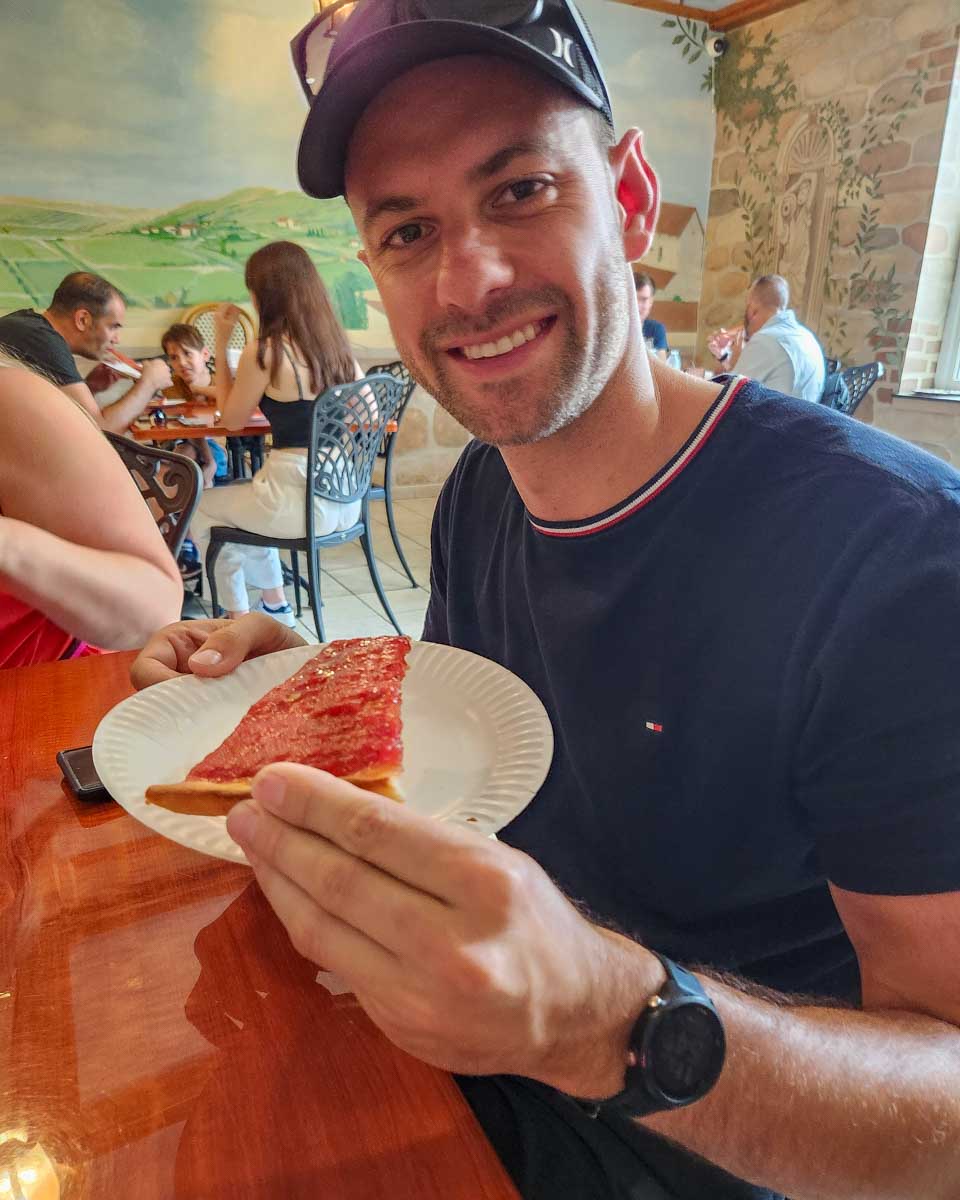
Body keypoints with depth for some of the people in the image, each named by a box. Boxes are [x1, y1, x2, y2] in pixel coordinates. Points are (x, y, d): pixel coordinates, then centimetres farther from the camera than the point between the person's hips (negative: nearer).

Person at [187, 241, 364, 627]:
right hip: (345, 501, 7)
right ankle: (275, 606, 40)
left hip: (301, 502, -7)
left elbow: (232, 419, 2)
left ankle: (238, 617, 28)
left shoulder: (263, 352, -13)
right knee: (247, 498, 35)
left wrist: (221, 343, 5)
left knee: (202, 509, 22)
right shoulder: (338, 344, 4)